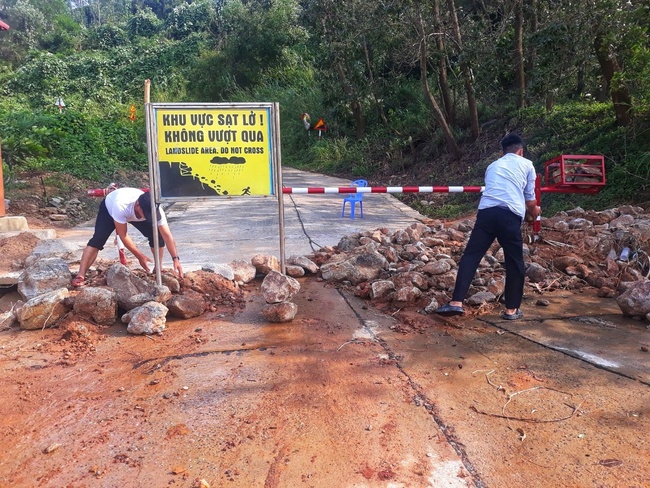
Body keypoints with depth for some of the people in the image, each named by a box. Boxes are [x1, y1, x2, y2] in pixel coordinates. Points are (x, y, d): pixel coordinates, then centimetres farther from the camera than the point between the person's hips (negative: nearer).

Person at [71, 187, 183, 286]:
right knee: (97, 239, -22)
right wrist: (140, 256, -33)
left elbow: (167, 235, -34)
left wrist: (176, 259, -42)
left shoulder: (155, 209, -39)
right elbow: (123, 235, -36)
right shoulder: (121, 205, -48)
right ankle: (80, 276, -18)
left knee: (157, 236, -14)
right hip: (109, 207, -3)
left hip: (134, 213, 3)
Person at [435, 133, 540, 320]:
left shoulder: (493, 166, 30)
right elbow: (530, 199, 23)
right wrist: (534, 212, 48)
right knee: (515, 263, 11)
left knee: (471, 255, 1)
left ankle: (456, 302, -9)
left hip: (486, 212, 2)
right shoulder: (526, 164, 20)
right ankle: (511, 309, 18)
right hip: (510, 215, -2)